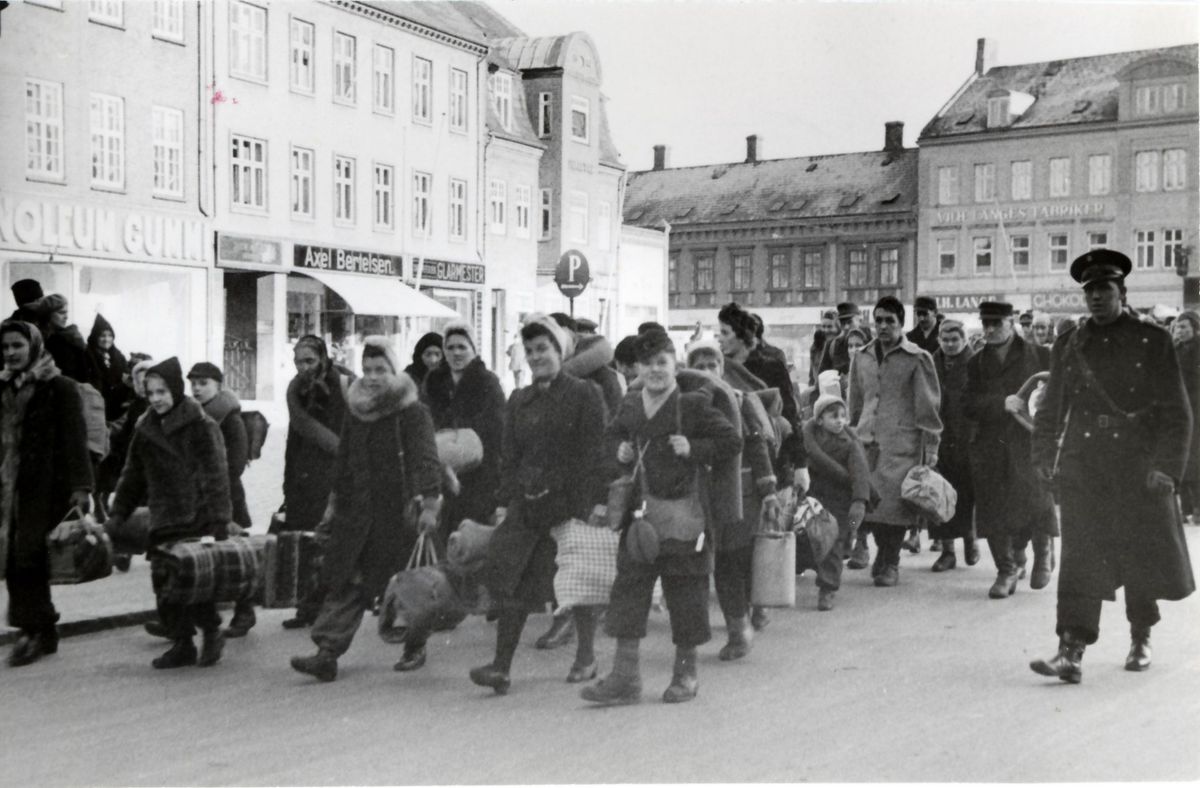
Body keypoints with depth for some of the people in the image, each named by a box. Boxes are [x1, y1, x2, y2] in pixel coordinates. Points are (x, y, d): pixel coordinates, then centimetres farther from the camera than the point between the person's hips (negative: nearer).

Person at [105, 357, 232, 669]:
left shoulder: (200, 426, -7)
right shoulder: (146, 429, 12)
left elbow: (214, 476, -11)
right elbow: (133, 476, 20)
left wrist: (218, 520, -17)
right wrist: (118, 514, 14)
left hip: (197, 520, -6)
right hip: (163, 522, 6)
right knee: (164, 581, 2)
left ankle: (212, 633, 14)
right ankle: (182, 643, 13)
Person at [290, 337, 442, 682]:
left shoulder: (413, 412, -7)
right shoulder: (355, 410, 11)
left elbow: (426, 459, -15)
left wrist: (430, 503, -25)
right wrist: (336, 499, 22)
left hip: (396, 511, -5)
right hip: (354, 509, 5)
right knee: (344, 582, -1)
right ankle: (327, 654, -3)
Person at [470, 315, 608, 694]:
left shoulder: (584, 394, -1)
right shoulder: (519, 400, 14)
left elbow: (596, 451, -5)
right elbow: (510, 455, 16)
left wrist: (599, 499, -11)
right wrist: (504, 501, 9)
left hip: (570, 501, -4)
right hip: (526, 503, 4)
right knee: (509, 580, -6)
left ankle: (586, 656, 23)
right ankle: (501, 665, -5)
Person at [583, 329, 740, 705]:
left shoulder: (693, 405, -8)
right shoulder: (629, 405, 8)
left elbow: (732, 441, -6)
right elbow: (613, 435, 26)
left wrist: (693, 449, -16)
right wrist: (620, 451, 6)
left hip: (684, 513, -5)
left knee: (685, 593, 5)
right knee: (628, 587, 2)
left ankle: (685, 673, 20)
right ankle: (625, 676, 7)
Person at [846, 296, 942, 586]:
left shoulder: (917, 359, 0)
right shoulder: (862, 358, 13)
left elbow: (928, 406, 0)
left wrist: (931, 448, -4)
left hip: (902, 443, -3)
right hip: (866, 441, 4)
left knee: (894, 502, -5)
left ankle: (889, 565, 8)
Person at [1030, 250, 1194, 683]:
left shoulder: (1153, 342, 2)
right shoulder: (1067, 345, 10)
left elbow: (1176, 412, -1)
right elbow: (1049, 410, 13)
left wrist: (1166, 465, -10)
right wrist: (1045, 459, 3)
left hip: (1139, 466, -1)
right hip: (1081, 470, 1)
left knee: (1143, 558, 11)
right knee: (1079, 559, -8)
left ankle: (1141, 640, 32)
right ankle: (1072, 652, -11)